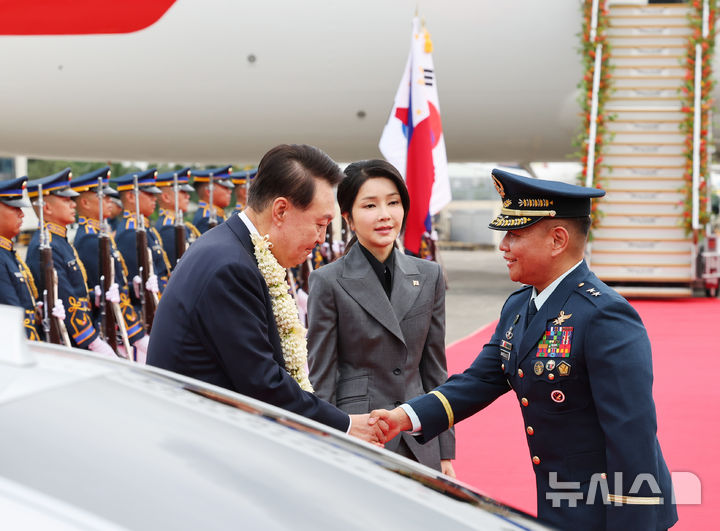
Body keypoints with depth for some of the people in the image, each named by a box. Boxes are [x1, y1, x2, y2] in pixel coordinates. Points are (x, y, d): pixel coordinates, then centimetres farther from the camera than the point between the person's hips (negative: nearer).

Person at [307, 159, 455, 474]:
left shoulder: (428, 276, 7)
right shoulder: (329, 282, -5)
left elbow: (435, 367, 11)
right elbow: (320, 377, -4)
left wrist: (446, 452, 9)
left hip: (420, 445, 4)